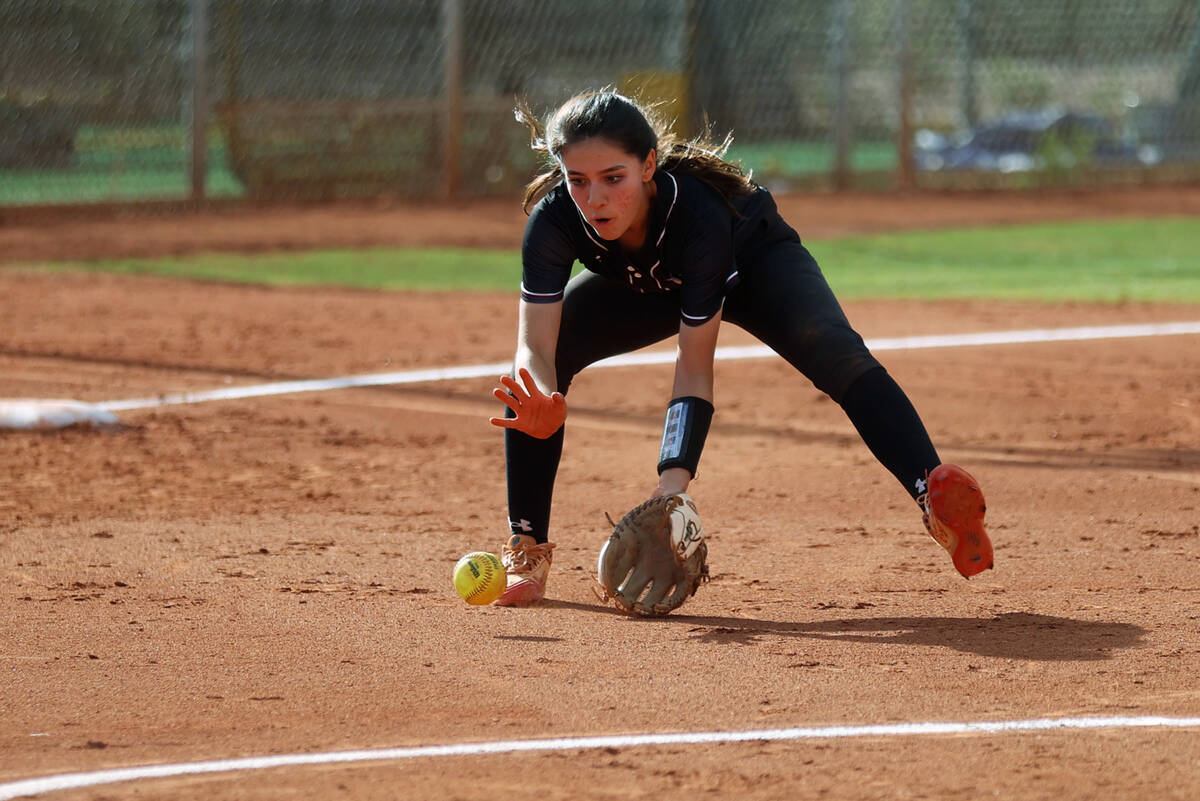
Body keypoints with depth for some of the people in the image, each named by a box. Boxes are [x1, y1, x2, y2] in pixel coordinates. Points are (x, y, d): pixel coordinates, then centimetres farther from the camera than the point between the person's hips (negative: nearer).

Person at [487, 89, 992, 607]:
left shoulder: (698, 213, -42)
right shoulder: (553, 220, -35)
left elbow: (694, 366, -38)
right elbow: (535, 347, -36)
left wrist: (674, 477, -50)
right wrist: (540, 404, -60)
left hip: (755, 260, -3)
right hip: (644, 286, 4)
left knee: (834, 352, -33)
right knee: (530, 377, -18)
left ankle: (934, 493, -43)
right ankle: (527, 554, -7)